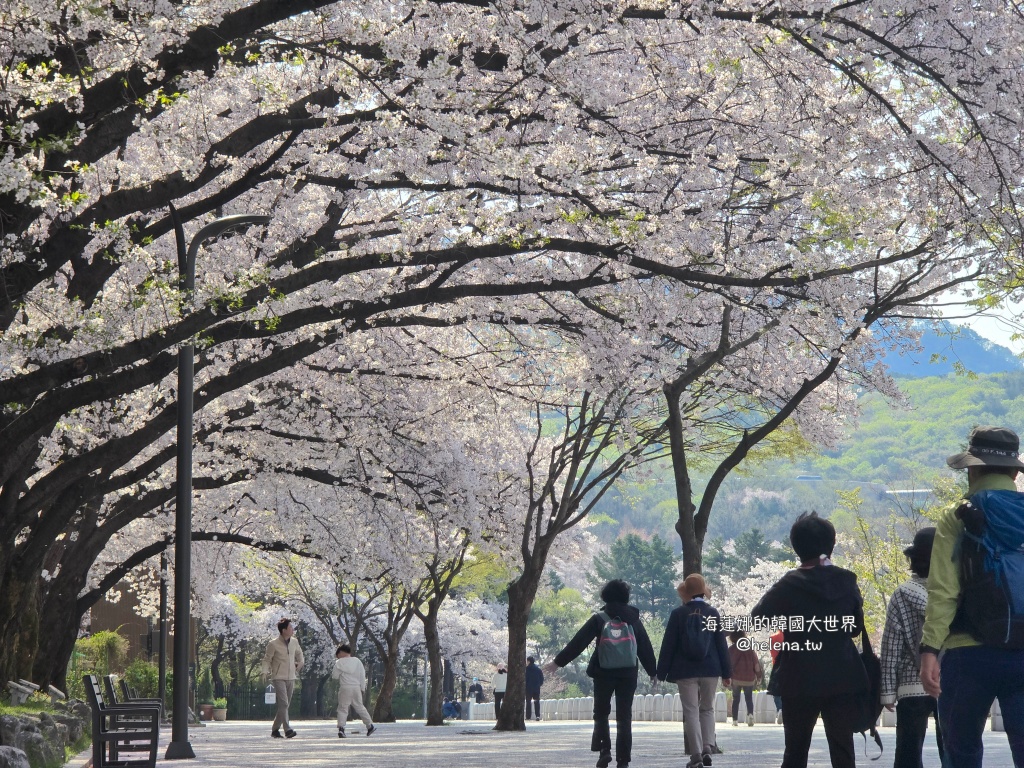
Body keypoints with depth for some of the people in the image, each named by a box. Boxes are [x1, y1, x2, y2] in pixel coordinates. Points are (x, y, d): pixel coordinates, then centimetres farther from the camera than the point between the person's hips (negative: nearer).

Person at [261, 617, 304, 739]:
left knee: (285, 705, 8)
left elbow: (299, 654, 27)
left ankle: (275, 729, 19)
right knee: (283, 704, -17)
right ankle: (288, 730, -22)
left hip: (291, 678, 6)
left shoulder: (294, 642, 8)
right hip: (279, 678, -6)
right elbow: (267, 659, -2)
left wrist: (300, 665, 19)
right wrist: (265, 672, -16)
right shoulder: (273, 644, -9)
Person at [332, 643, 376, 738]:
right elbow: (362, 675, 8)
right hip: (356, 687, 4)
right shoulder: (357, 661, 8)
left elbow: (335, 676, -2)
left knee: (342, 708, -1)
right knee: (360, 707, 16)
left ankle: (341, 728, -17)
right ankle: (370, 725, 19)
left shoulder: (339, 662, -2)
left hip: (345, 688, -4)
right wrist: (362, 688, 13)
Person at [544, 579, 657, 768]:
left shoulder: (599, 618, -3)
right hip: (628, 674, 2)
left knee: (601, 713, 12)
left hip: (604, 673, -2)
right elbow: (646, 648, 11)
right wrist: (653, 672, 21)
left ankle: (604, 750, -6)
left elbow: (578, 642, -7)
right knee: (624, 717, 6)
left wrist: (558, 662, -3)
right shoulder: (634, 619, 6)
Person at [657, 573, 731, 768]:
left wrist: (662, 672, 1)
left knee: (691, 711, 1)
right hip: (710, 670, 2)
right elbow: (721, 644, 3)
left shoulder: (679, 614, -4)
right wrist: (726, 672, 8)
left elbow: (668, 644, -3)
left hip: (685, 671, -2)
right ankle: (708, 749, 1)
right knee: (707, 709, 15)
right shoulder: (713, 613, 1)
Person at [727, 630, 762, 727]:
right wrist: (758, 676, 6)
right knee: (749, 698, 10)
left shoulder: (731, 649, -2)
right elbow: (756, 663, -2)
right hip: (749, 678, 0)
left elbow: (728, 664, 1)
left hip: (735, 678, 0)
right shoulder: (750, 648, -2)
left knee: (736, 698, 11)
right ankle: (750, 714, -15)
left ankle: (735, 720, 4)